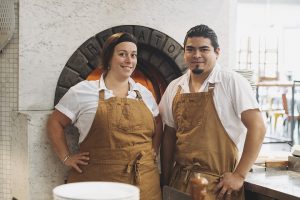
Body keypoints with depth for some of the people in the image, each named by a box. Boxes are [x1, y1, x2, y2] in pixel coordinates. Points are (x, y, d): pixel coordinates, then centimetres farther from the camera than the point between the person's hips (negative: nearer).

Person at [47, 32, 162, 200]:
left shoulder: (144, 93, 13)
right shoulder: (83, 91, 0)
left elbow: (158, 124, 25)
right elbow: (55, 123, 4)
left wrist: (153, 151, 11)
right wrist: (67, 158, -2)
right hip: (98, 181, -4)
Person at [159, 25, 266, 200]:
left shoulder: (232, 82, -9)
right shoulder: (174, 88, 5)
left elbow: (257, 127, -13)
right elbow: (169, 135, 11)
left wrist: (239, 175, -15)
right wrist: (165, 179, 7)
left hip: (218, 184, -4)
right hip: (180, 181, 4)